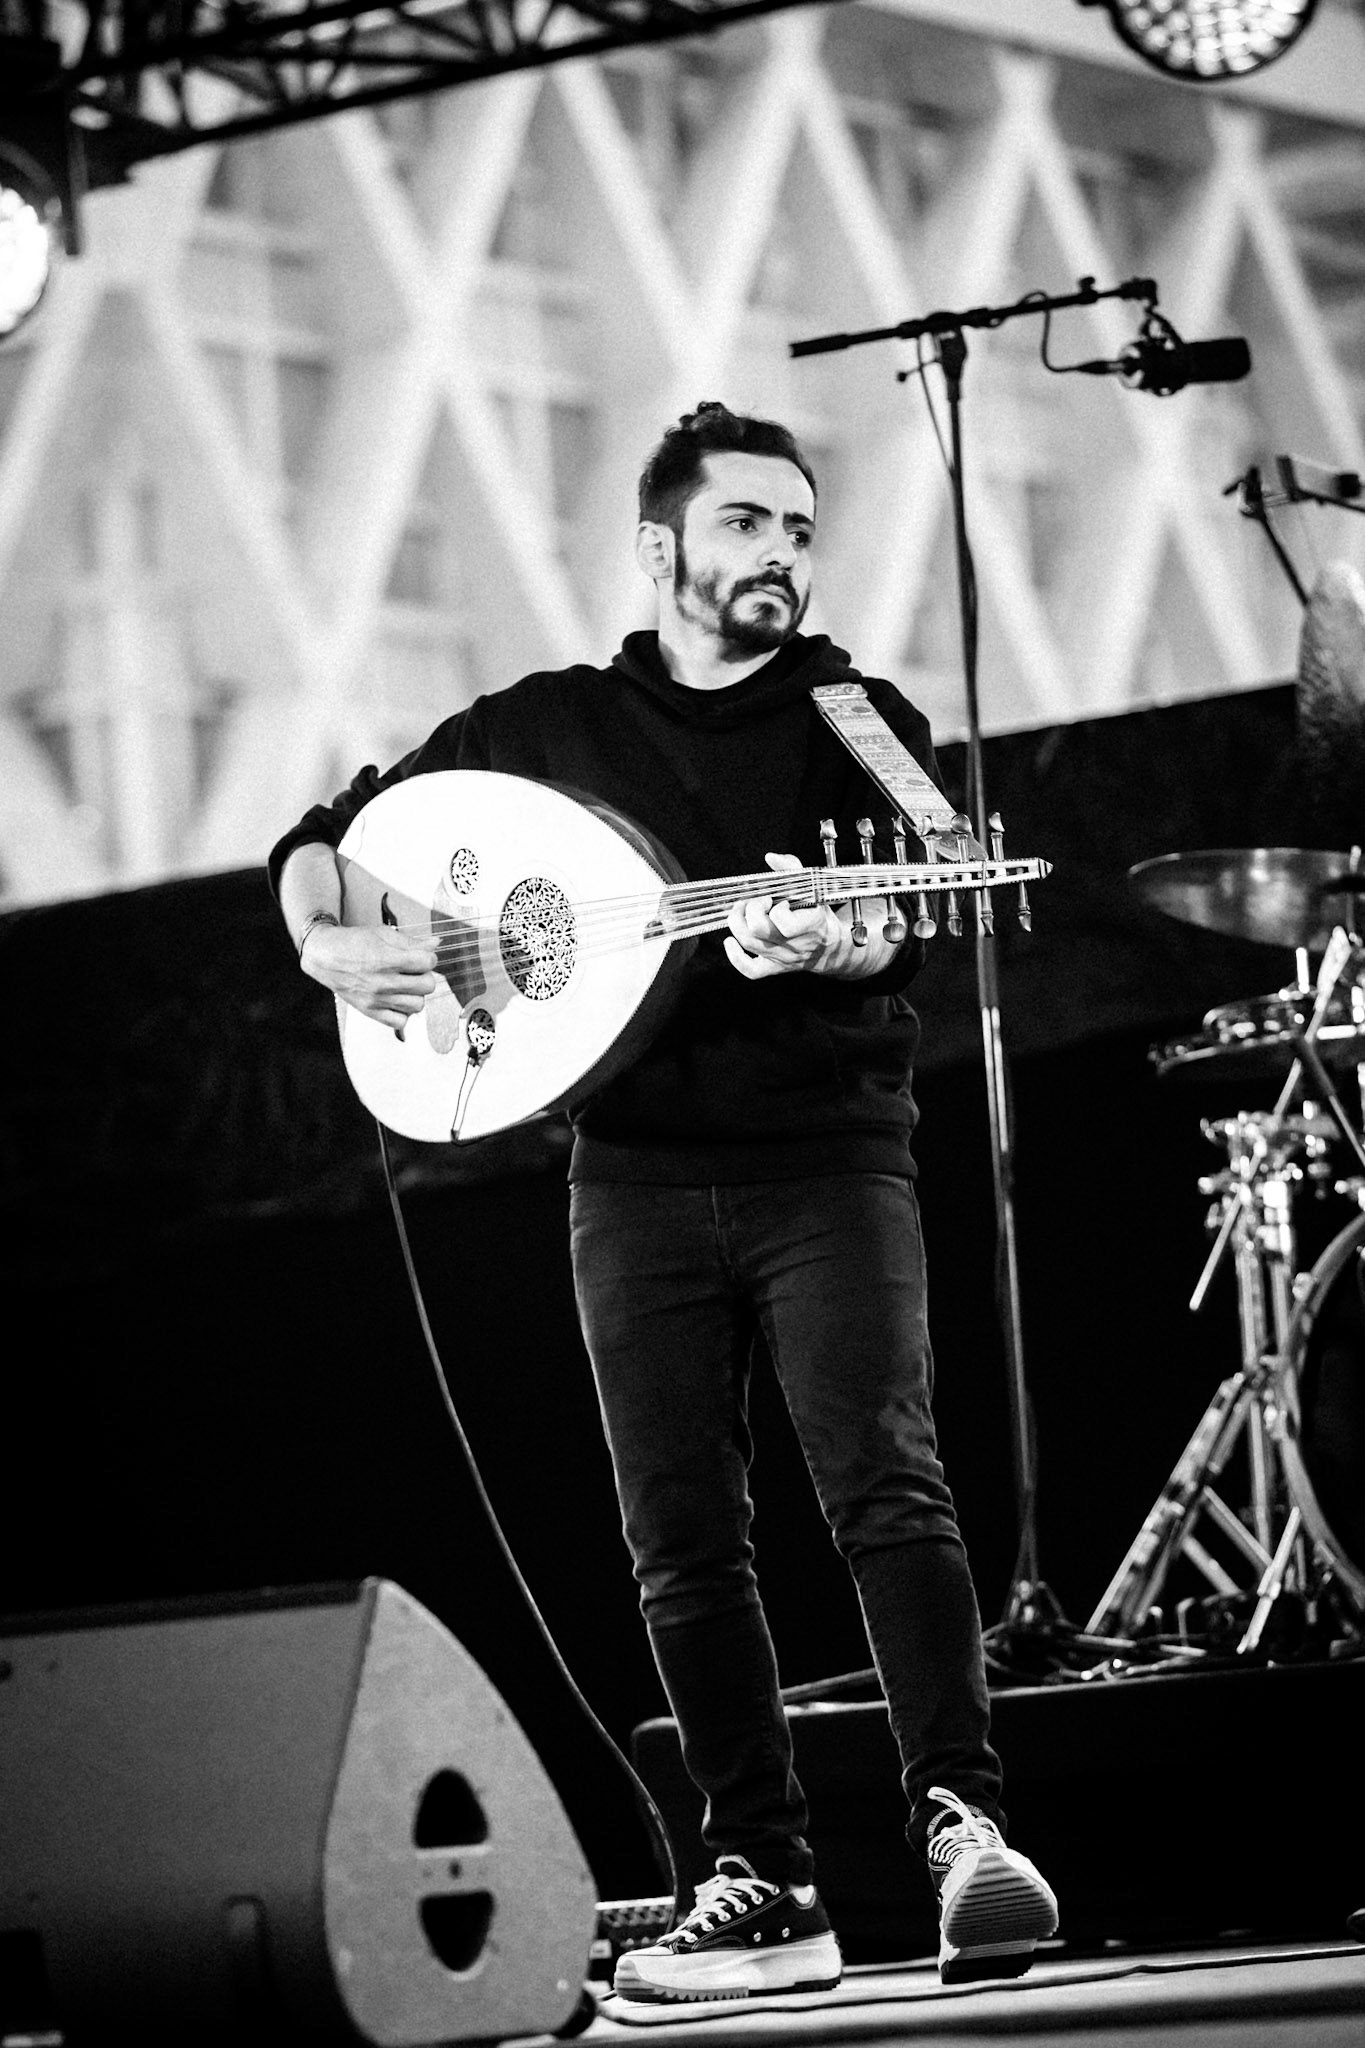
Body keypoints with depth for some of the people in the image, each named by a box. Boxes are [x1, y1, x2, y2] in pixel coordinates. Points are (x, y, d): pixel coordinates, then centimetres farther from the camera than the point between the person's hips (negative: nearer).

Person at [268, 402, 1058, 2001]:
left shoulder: (860, 723, 7)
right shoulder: (547, 726, 12)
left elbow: (894, 920, -11)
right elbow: (321, 840, 19)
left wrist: (821, 941, -34)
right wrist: (326, 940, -3)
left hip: (827, 1151, -2)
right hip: (638, 1167, 2)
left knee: (885, 1480, -20)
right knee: (681, 1540, 0)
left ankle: (960, 1821, -24)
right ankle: (762, 1883, 5)